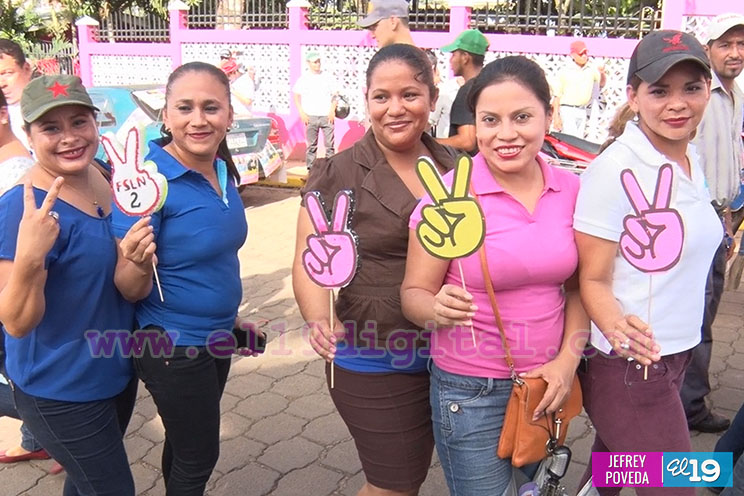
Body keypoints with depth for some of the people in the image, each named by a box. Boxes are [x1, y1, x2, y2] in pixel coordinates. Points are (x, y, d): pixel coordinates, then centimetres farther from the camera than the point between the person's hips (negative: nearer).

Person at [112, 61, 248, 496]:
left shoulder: (224, 171, -1)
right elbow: (130, 291, -19)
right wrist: (139, 264, -40)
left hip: (217, 337, 7)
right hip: (173, 346, -7)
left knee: (186, 444, 24)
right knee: (198, 458, 10)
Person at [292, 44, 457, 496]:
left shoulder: (455, 167, 2)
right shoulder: (338, 174, -11)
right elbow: (310, 262, -14)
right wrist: (321, 321, -32)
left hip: (446, 355, 5)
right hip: (374, 366, -4)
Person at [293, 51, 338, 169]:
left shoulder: (328, 77, 7)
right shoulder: (304, 79, 6)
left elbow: (335, 94, 8)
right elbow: (296, 96, 8)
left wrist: (332, 111, -4)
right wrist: (302, 113, -2)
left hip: (327, 116, 0)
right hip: (311, 117, 0)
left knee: (329, 144, -3)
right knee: (311, 145, 3)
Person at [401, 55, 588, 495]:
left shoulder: (570, 190, -3)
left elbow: (577, 286, 6)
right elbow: (414, 293, -10)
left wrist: (568, 360, -7)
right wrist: (437, 308, -32)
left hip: (546, 384, 5)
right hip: (471, 392, -4)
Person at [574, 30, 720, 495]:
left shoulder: (692, 159, 5)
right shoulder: (615, 169, -19)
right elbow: (591, 279, -17)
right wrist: (616, 327, -33)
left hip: (675, 356, 7)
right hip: (628, 367, -7)